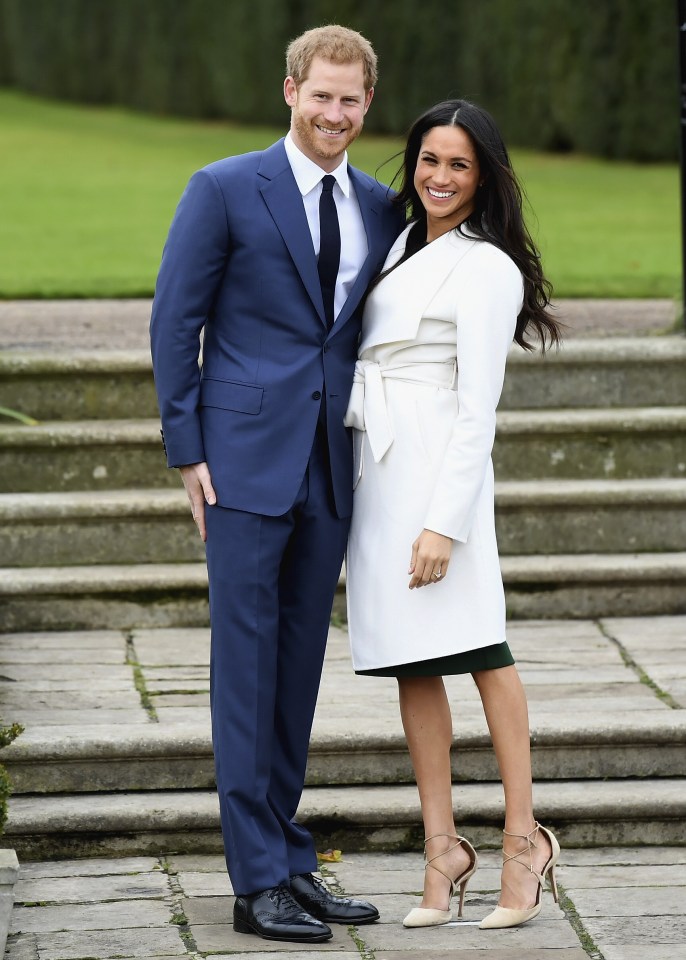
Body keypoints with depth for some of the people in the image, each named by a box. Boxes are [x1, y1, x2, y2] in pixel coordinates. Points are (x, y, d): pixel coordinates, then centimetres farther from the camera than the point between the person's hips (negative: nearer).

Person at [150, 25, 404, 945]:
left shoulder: (381, 210, 10)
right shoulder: (224, 191, -4)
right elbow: (175, 320, -3)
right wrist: (187, 452, -7)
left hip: (332, 468, 5)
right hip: (247, 462, -5)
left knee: (301, 662, 10)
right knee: (245, 661, -3)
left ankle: (290, 859, 18)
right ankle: (260, 880, 0)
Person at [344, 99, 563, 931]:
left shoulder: (487, 269, -6)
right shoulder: (399, 244, 17)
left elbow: (477, 409, -11)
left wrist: (445, 521, -17)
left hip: (434, 470, -7)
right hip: (372, 469, 7)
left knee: (478, 649, -9)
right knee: (411, 662, 4)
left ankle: (522, 839, -5)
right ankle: (442, 847, 6)